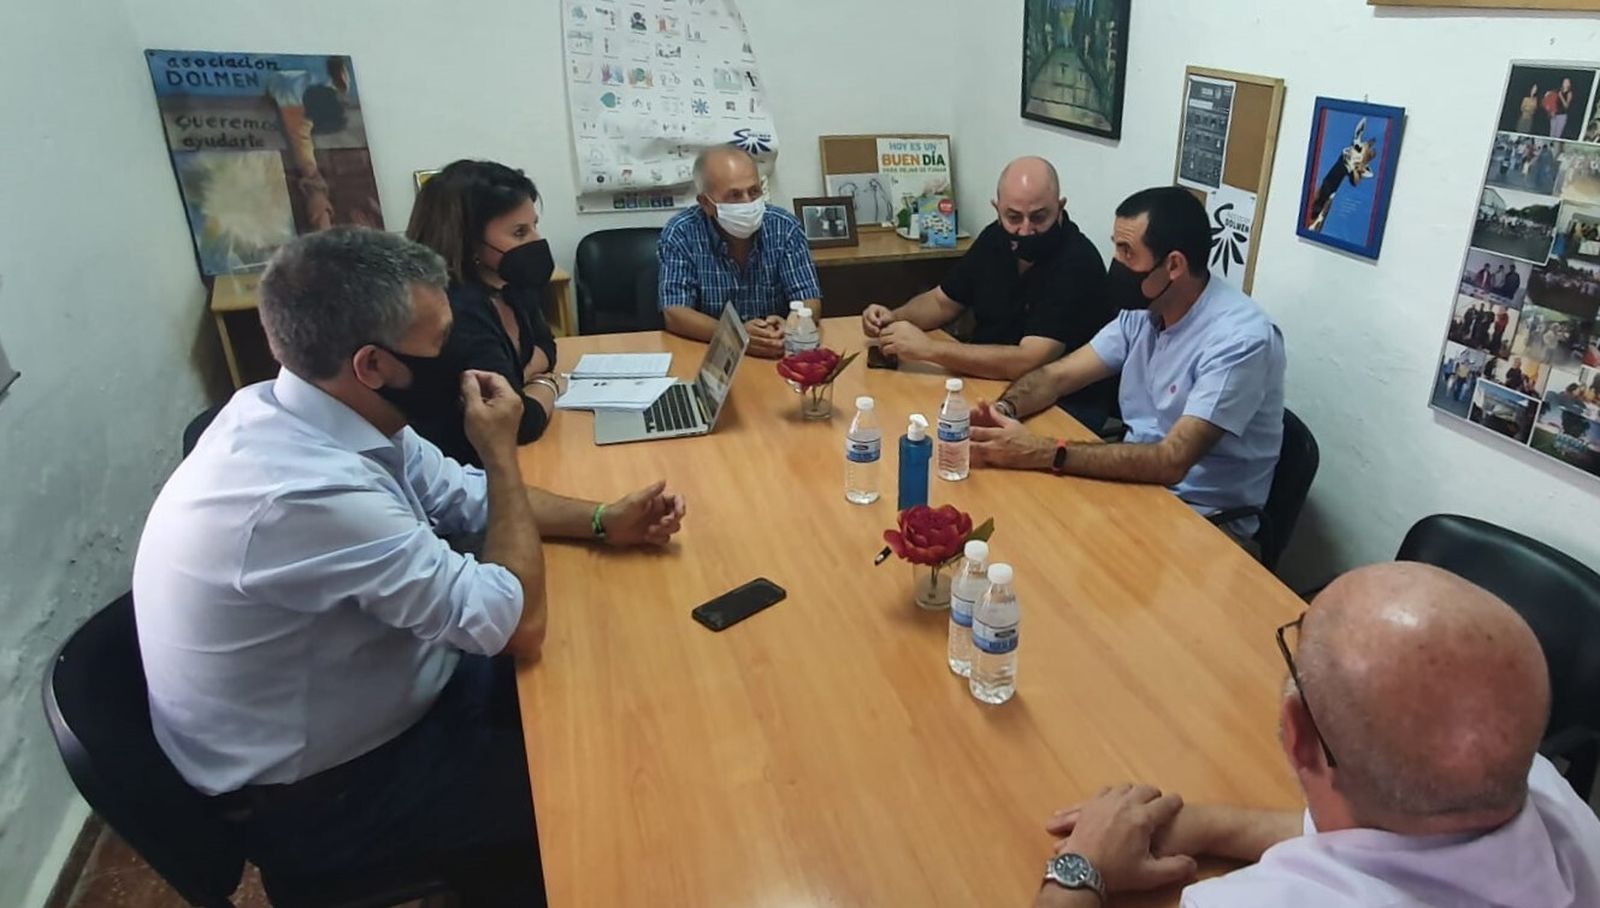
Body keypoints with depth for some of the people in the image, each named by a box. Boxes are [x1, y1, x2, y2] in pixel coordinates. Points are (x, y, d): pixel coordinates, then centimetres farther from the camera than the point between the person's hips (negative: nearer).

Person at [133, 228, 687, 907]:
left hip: (348, 697, 8)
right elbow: (518, 625, -30)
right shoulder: (308, 493, -38)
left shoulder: (298, 410, -9)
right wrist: (502, 450, -21)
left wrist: (602, 521, -6)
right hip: (314, 796, -7)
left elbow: (457, 494, 5)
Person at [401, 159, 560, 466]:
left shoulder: (509, 283, 0)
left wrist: (521, 380, -8)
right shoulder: (453, 311, -25)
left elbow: (544, 346, 14)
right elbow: (520, 422, -29)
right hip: (460, 470, -8)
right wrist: (545, 383, -7)